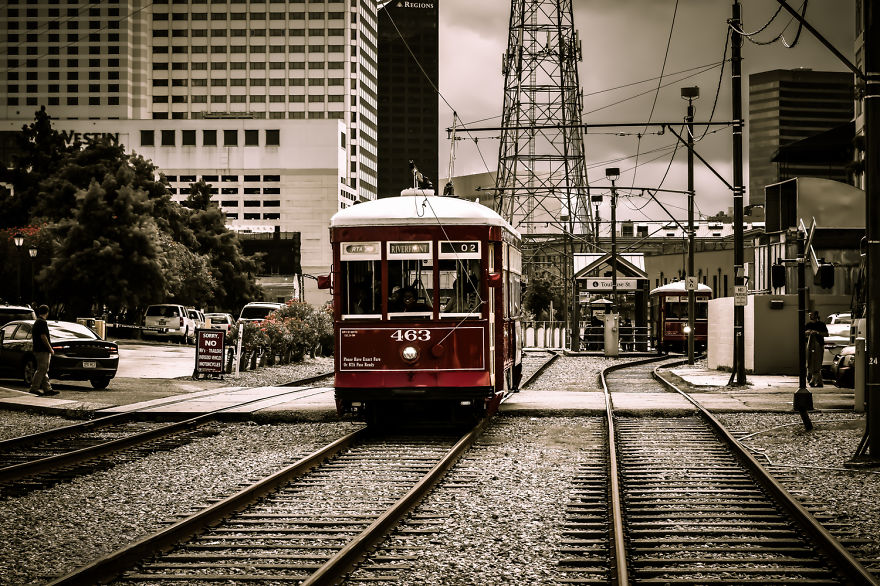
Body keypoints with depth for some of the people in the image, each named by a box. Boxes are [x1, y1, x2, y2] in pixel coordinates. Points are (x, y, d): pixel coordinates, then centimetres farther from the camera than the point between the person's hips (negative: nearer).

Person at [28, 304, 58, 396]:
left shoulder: (36, 322, 16)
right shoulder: (42, 322, -14)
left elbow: (32, 336, 24)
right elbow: (43, 337, -21)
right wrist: (50, 348, -16)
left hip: (37, 349, 10)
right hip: (43, 351, -10)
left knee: (43, 370, 10)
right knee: (42, 370, -8)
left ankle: (47, 389, 11)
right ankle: (34, 388, -9)